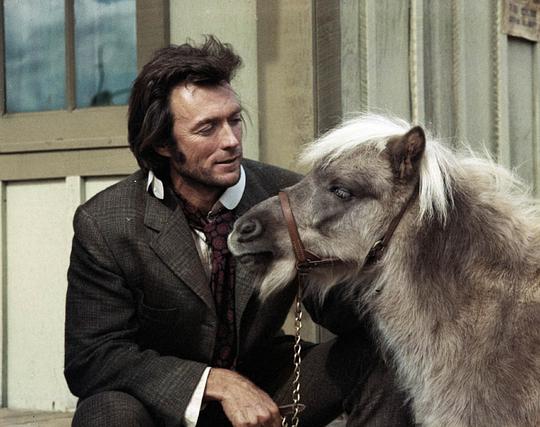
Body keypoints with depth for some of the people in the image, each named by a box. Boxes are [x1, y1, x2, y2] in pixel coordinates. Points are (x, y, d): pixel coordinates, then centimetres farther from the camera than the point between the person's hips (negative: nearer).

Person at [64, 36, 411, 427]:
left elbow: (337, 307, -4)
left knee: (377, 358, -18)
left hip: (263, 392, 3)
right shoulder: (104, 225, -17)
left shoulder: (288, 197, -9)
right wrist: (217, 383, -30)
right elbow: (91, 359, -19)